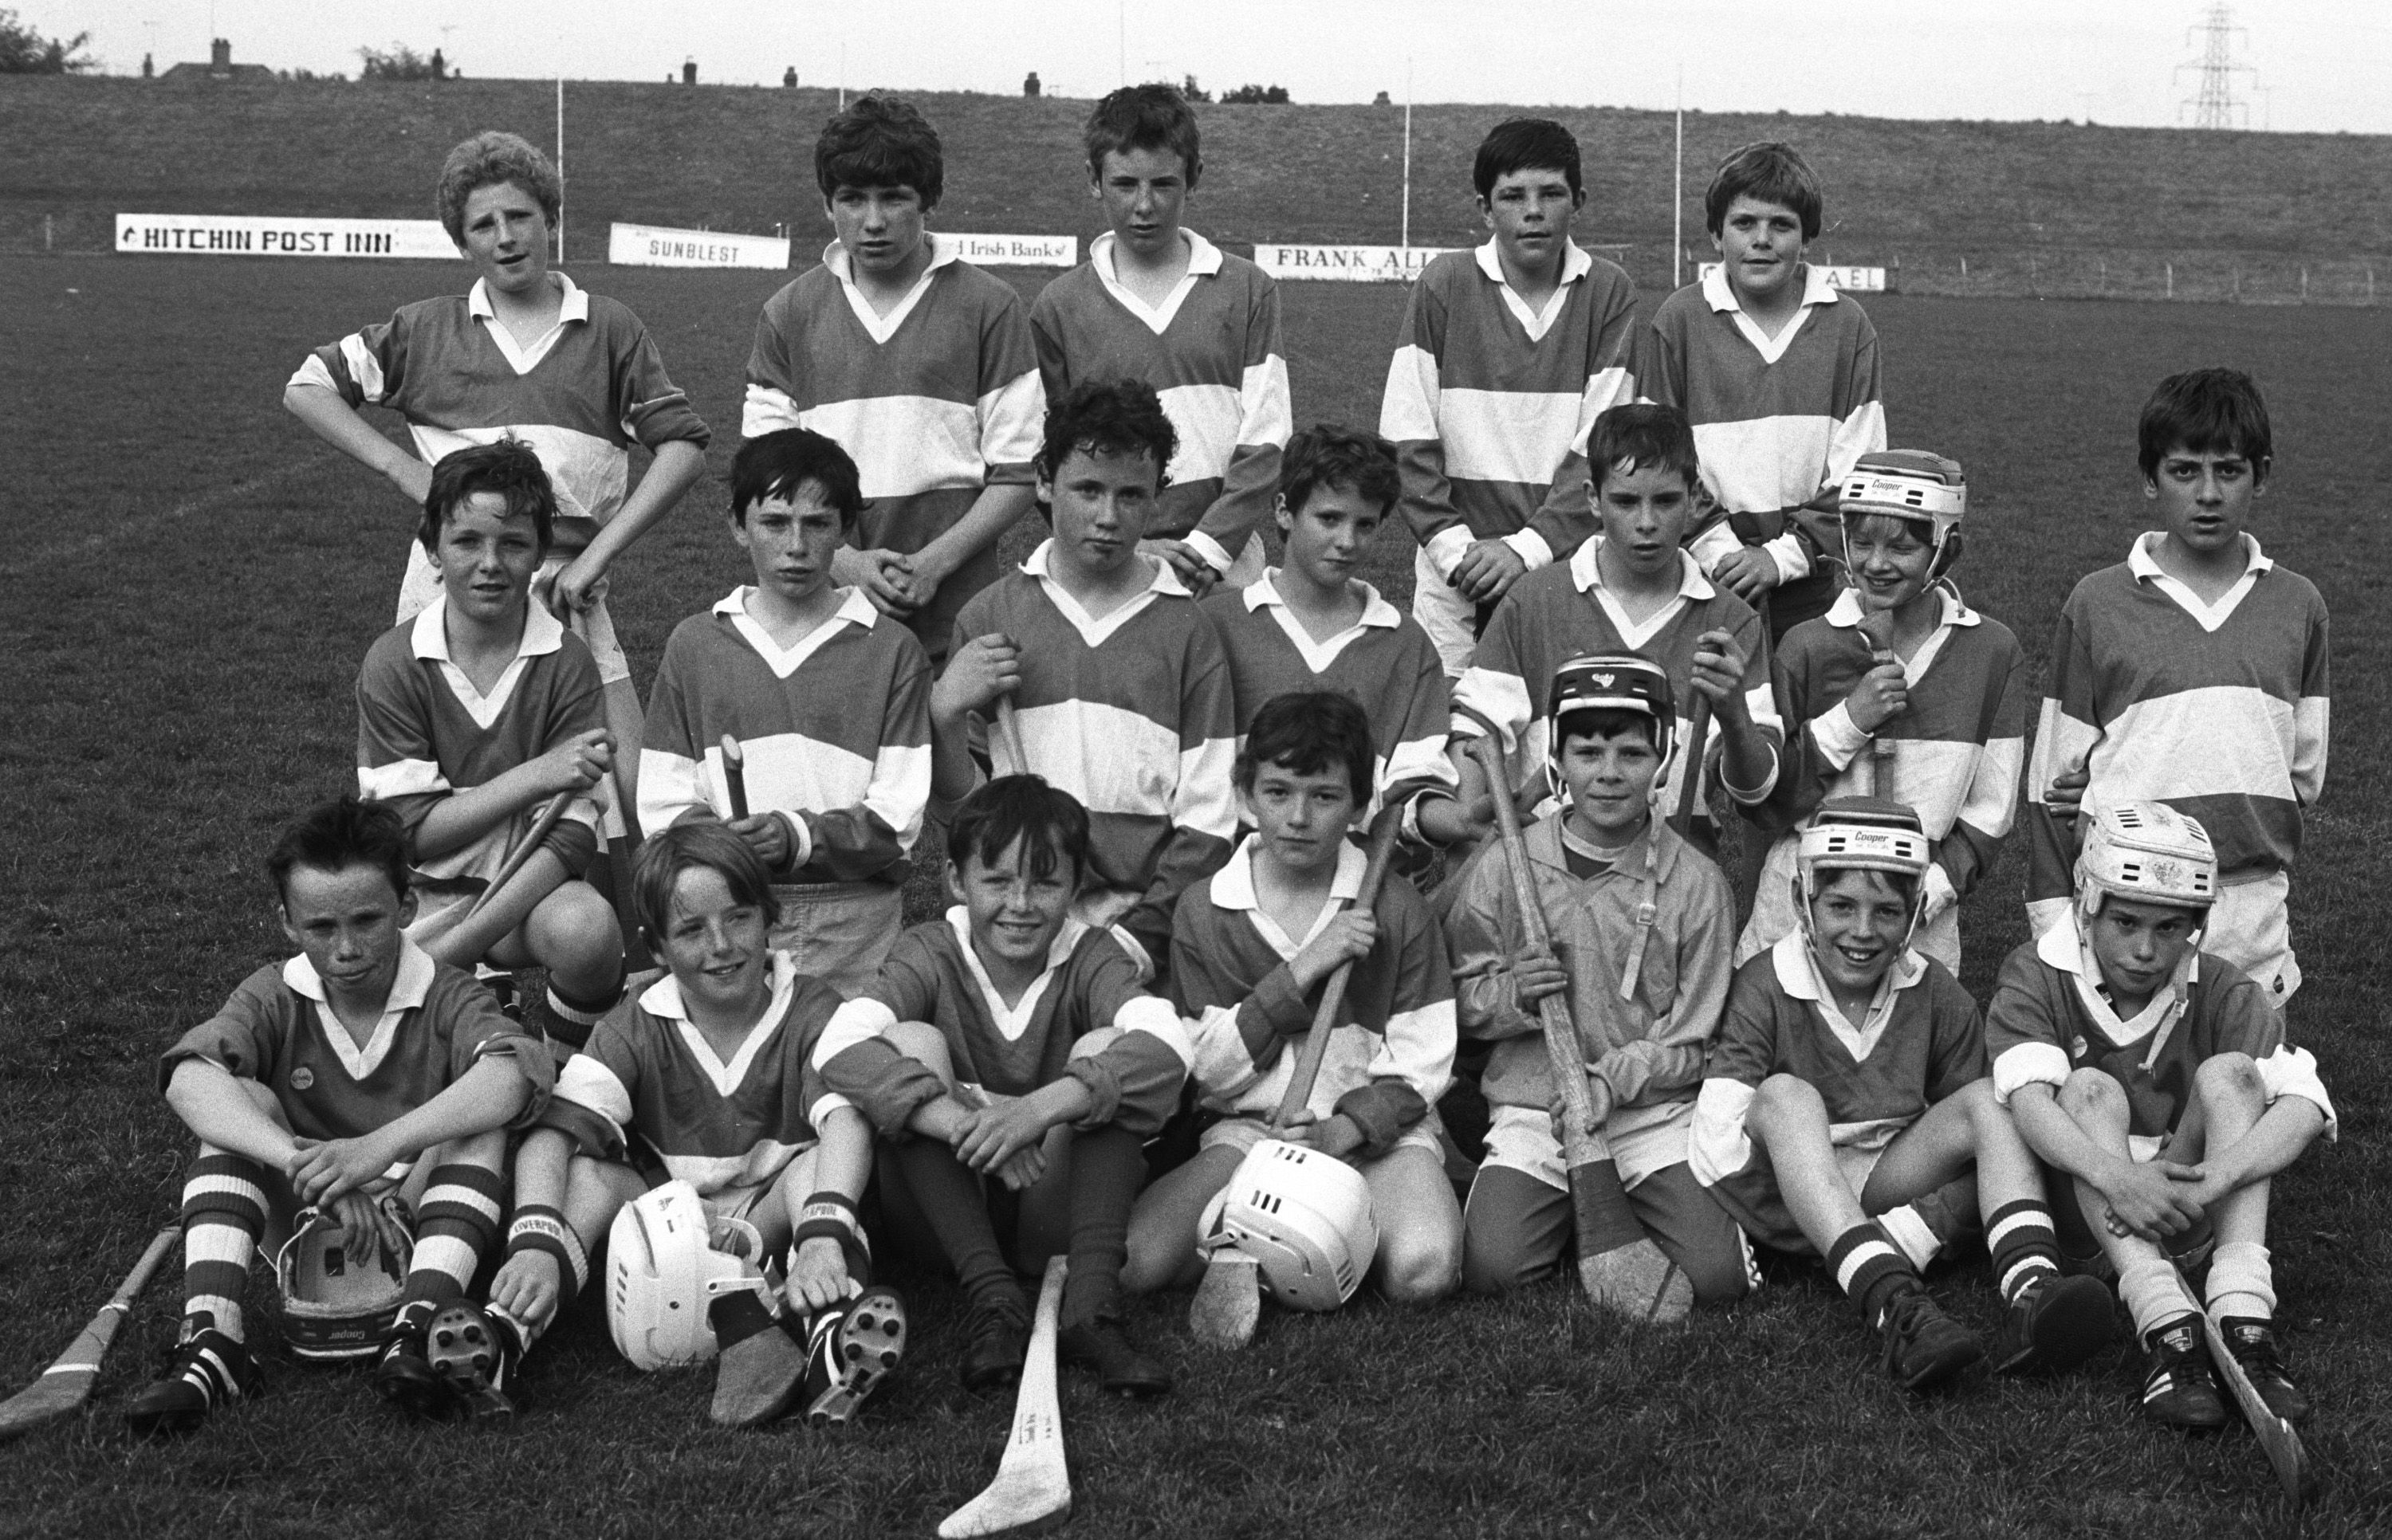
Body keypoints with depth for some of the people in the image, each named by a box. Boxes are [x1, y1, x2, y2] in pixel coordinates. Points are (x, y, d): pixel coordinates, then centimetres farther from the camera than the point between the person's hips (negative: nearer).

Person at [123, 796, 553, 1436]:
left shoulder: (445, 996, -9)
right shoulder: (275, 998, -3)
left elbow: (513, 1074, -32)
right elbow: (188, 1077, -25)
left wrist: (379, 1147, -45)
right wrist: (307, 1168, -41)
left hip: (423, 1220, -2)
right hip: (310, 1230, 2)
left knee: (477, 1117, -26)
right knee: (241, 1101, -18)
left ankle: (416, 1329, -38)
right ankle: (210, 1340, -32)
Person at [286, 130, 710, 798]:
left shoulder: (609, 330, 8)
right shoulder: (427, 331, 10)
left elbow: (683, 448, 3)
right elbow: (306, 387, 12)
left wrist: (596, 557, -6)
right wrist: (404, 470, 0)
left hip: (564, 586, -1)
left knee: (634, 790, -9)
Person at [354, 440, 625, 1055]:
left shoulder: (565, 663, -8)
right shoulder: (394, 663, -7)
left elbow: (569, 834, -13)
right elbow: (410, 831, -9)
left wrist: (456, 946, -24)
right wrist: (534, 775, -20)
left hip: (531, 887, -1)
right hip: (424, 892, 1)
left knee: (587, 928, -35)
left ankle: (563, 1075, -7)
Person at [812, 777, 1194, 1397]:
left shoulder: (1090, 957, -4)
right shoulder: (930, 954, -5)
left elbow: (1169, 1046, -26)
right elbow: (837, 1048, -25)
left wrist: (1041, 1109, -42)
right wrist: (962, 1124, -41)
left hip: (1056, 1202, 0)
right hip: (946, 1204, 0)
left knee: (1105, 1047, -21)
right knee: (911, 1042, -22)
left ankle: (1091, 1303, -31)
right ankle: (993, 1296, -30)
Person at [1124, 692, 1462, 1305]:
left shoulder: (1396, 909, 1)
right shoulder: (1203, 911, 3)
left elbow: (1421, 1067, 0)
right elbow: (1210, 1070, -2)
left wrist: (1345, 1129, -19)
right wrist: (1298, 975, -13)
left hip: (1375, 1128, 0)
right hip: (1251, 1127, 0)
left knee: (1423, 1272, -32)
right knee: (1135, 1263, -27)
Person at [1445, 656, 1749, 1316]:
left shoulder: (1696, 884, -1)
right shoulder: (1502, 867, 1)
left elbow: (1690, 1044, 0)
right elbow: (1460, 1000, 7)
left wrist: (1612, 1078, -16)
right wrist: (1514, 995, -14)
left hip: (1656, 1110, 0)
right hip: (1531, 1108, 0)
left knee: (1718, 1276, -18)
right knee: (1492, 1268, -22)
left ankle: (1618, 1215, 13)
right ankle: (1571, 1215, 11)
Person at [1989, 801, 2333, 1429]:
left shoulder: (2222, 993, -1)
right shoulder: (2037, 976, -5)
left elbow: (2306, 1106, -17)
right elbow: (2027, 1098, -23)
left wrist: (2213, 1178, -36)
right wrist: (2115, 1176, -42)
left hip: (2189, 1213, 2)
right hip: (2076, 1207, -2)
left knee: (2229, 1073, -19)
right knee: (2090, 1090, -27)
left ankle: (2244, 1323, -35)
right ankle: (2169, 1333, -45)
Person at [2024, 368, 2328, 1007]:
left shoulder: (2297, 607, 8)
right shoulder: (2097, 605, 1)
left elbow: (2304, 774, 11)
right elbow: (2052, 781, 4)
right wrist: (2054, 935, -2)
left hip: (2255, 926, 2)